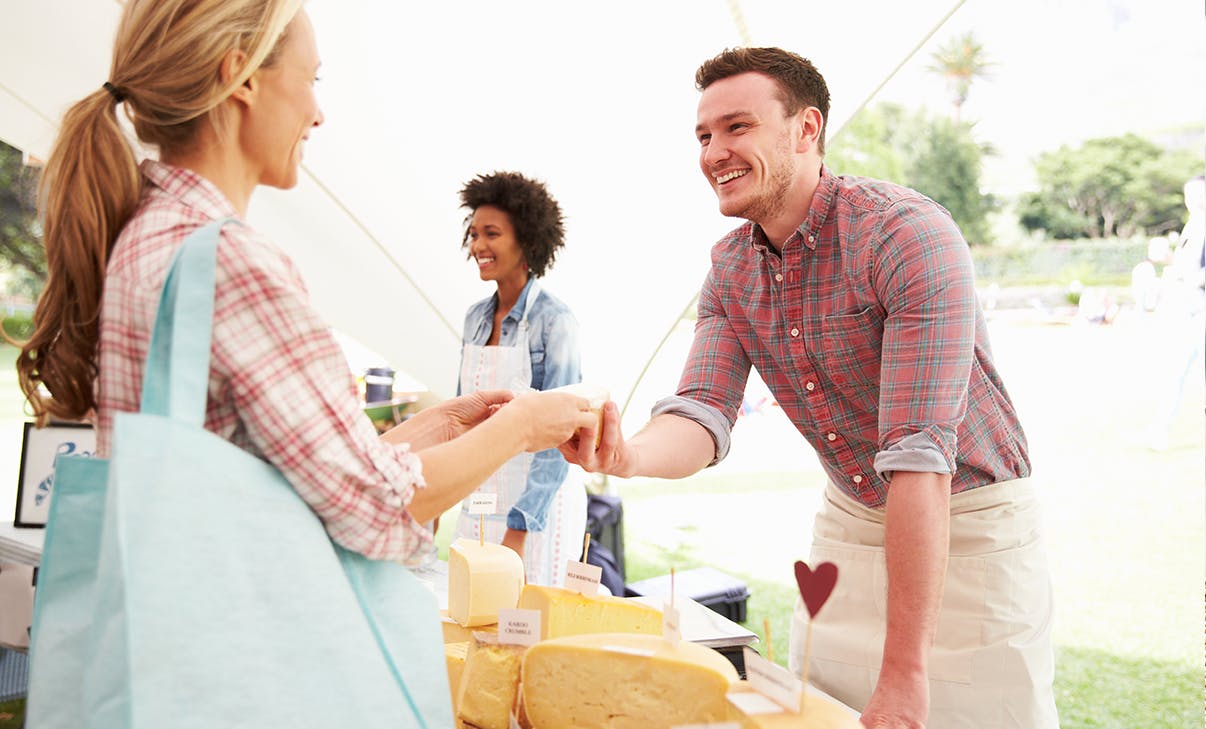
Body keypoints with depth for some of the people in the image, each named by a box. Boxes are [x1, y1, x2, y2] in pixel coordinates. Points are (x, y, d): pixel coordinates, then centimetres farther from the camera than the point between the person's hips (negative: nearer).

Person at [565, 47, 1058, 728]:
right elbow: (705, 417, -11)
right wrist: (631, 454, -37)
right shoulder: (731, 269, -2)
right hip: (852, 524, 6)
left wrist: (904, 674, -31)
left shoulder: (906, 232, -25)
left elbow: (920, 451, -30)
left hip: (970, 527, -5)